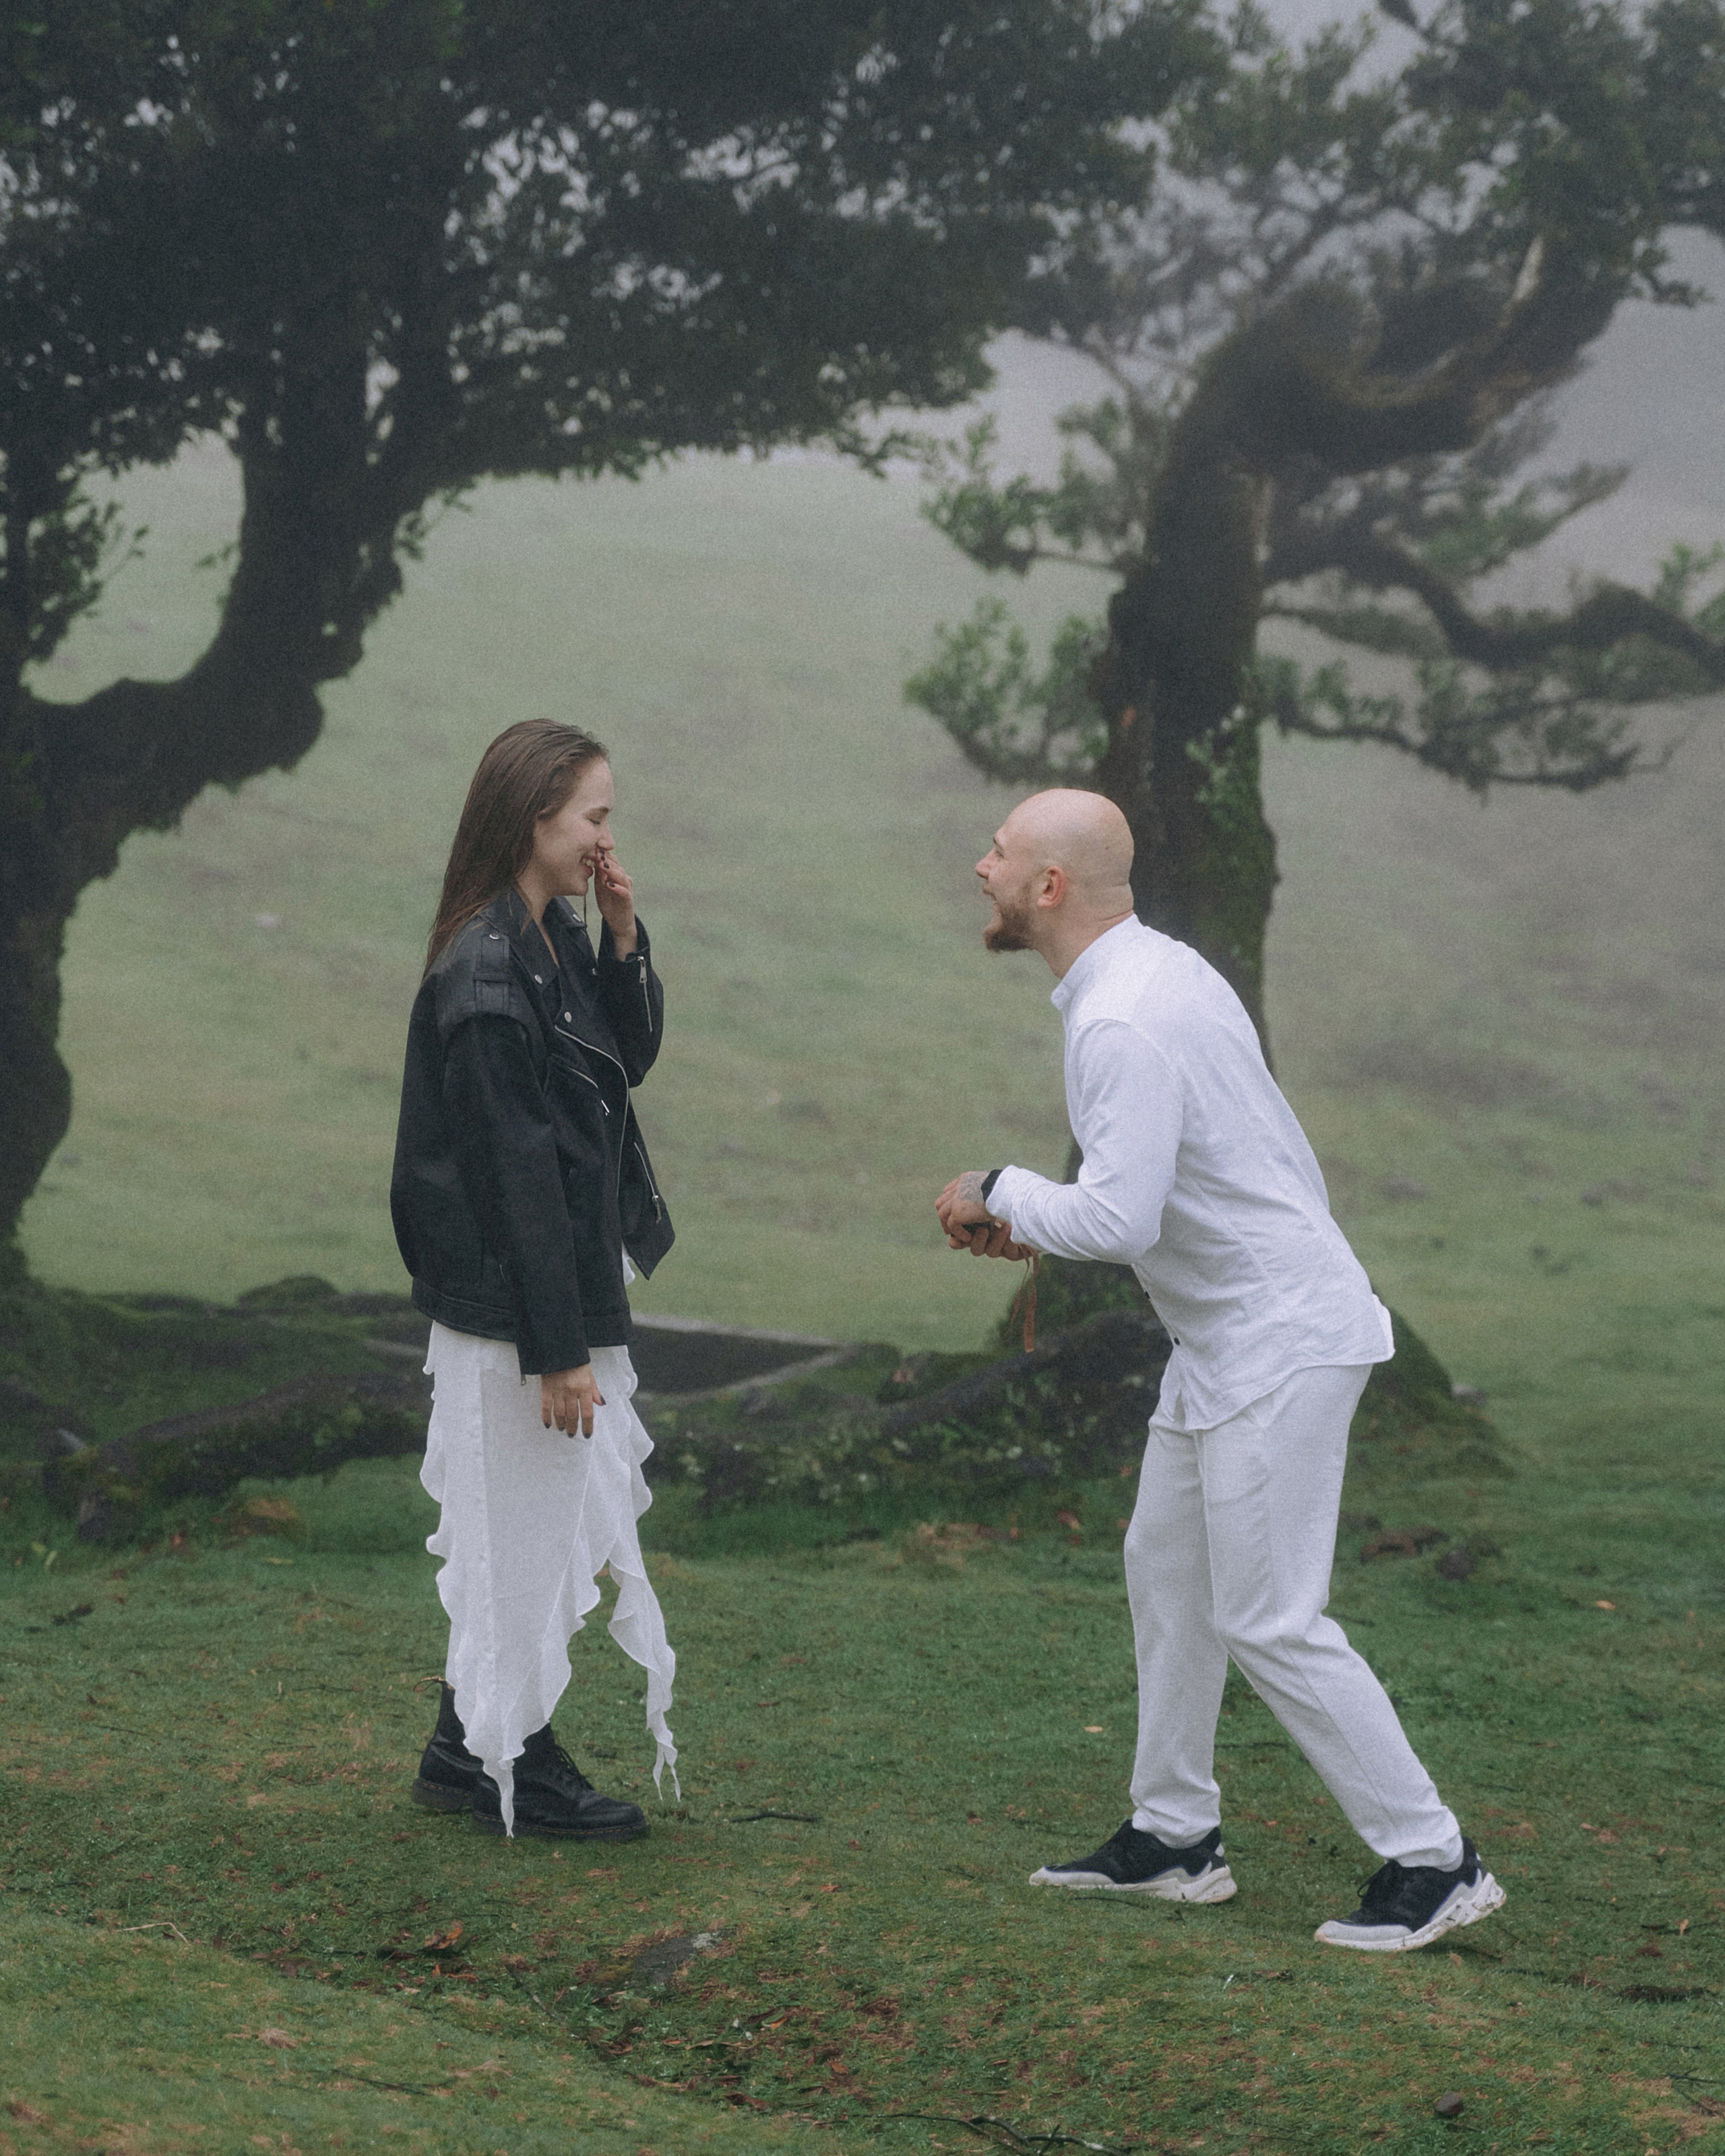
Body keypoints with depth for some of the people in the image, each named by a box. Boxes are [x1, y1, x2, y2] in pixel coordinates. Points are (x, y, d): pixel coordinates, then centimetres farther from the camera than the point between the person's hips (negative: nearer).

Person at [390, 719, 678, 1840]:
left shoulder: (554, 942, 7)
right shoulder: (486, 976, -22)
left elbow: (628, 1062, 19)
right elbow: (514, 1170, -22)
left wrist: (624, 941, 1)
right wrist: (558, 1349, -21)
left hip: (568, 1289, 10)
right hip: (516, 1305, -10)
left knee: (530, 1533, 17)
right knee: (530, 1529, 2)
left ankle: (470, 1748, 26)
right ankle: (512, 1761, 14)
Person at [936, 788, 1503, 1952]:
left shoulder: (1122, 1023, -24)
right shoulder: (1157, 968, 9)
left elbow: (1120, 1219, -28)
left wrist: (1000, 1195, -12)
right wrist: (1037, 1220, 11)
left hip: (1280, 1343, -11)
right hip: (1233, 1332, 11)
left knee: (1270, 1621, -6)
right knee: (1166, 1569, 18)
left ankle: (1433, 1860, 1)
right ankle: (1173, 1836, 28)